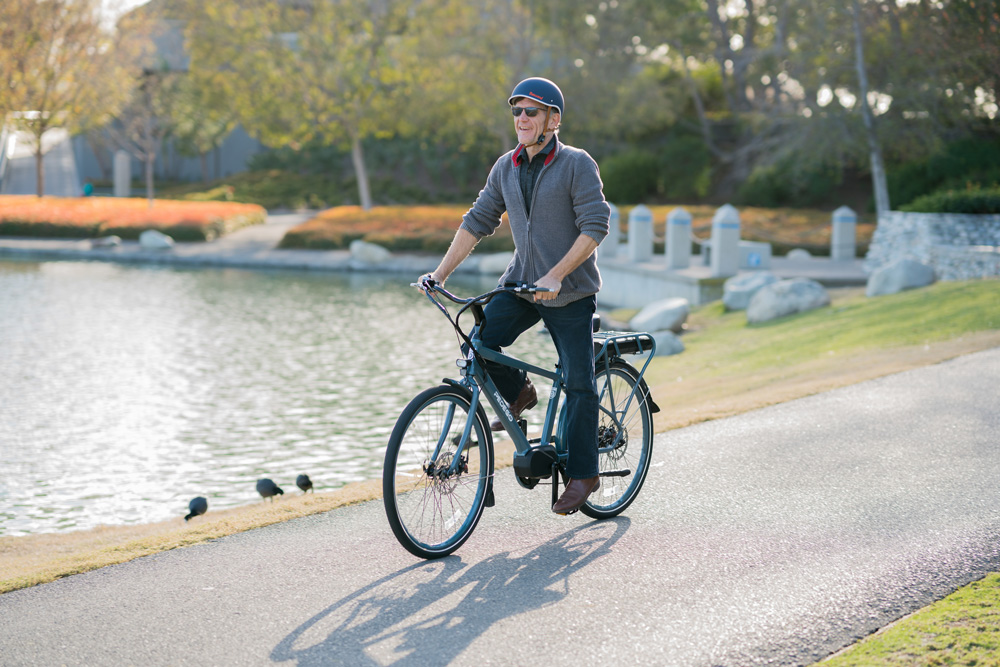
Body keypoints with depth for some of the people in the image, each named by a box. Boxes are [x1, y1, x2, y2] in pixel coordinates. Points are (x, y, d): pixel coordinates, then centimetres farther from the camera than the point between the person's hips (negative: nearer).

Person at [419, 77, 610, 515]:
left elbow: (595, 226, -18)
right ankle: (518, 394, 15)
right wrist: (440, 273, 0)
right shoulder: (506, 168, 5)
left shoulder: (577, 165, -11)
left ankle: (582, 474, 8)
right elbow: (477, 222, 8)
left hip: (571, 290, -5)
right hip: (521, 281, 5)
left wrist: (555, 276, -26)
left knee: (578, 383, -3)